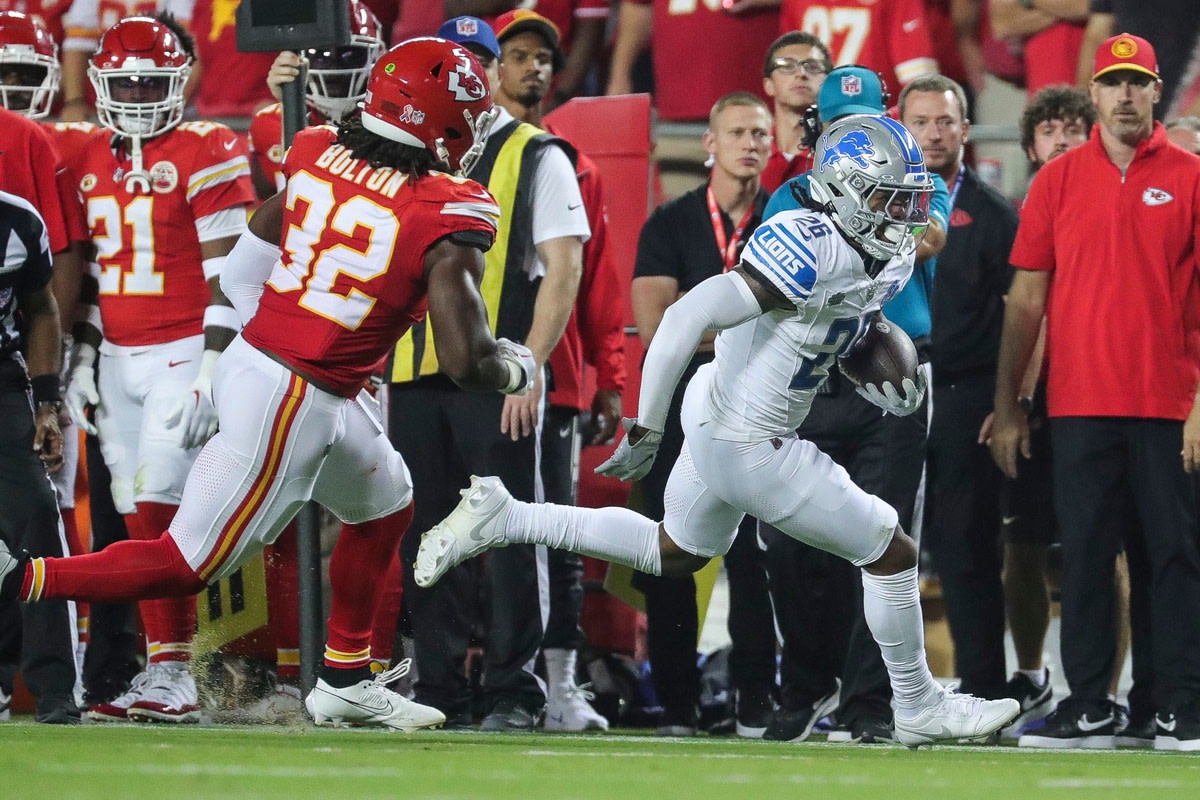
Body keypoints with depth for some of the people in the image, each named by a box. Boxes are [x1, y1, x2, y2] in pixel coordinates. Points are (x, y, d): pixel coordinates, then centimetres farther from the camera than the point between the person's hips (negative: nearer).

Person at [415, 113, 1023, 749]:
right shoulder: (813, 251, -28)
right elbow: (688, 318, -30)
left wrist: (886, 380, 0)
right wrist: (645, 429, -25)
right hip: (750, 447, -10)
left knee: (674, 553, 30)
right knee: (891, 553, 1)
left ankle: (500, 517, 29)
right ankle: (920, 709, 18)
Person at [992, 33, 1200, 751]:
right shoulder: (1058, 181, 8)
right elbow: (1028, 299, 9)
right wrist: (1007, 407, 5)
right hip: (1080, 405, 2)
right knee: (1084, 556, 2)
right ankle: (1089, 709, 7)